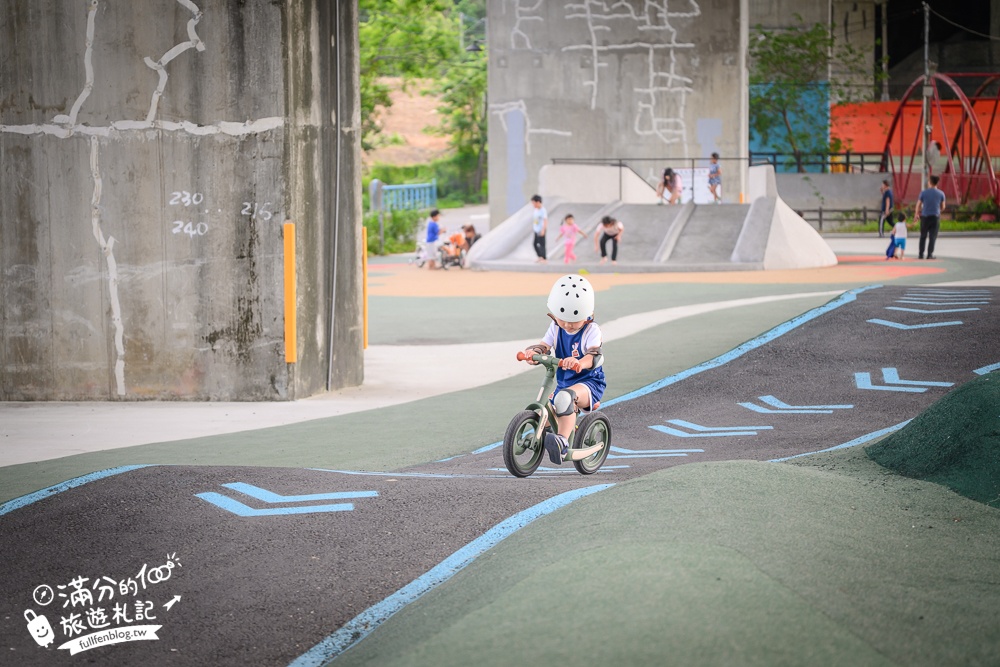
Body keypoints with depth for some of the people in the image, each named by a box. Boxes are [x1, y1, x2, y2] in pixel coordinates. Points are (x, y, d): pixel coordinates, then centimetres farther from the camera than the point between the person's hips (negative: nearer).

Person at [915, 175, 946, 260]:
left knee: (923, 237, 10)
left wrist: (917, 213, 21)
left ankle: (920, 254, 9)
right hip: (935, 217, 0)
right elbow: (943, 207, 7)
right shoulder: (941, 194, -2)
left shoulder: (924, 193, -5)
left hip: (925, 217, 0)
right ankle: (930, 254, -1)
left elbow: (918, 205, 2)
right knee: (932, 237, 4)